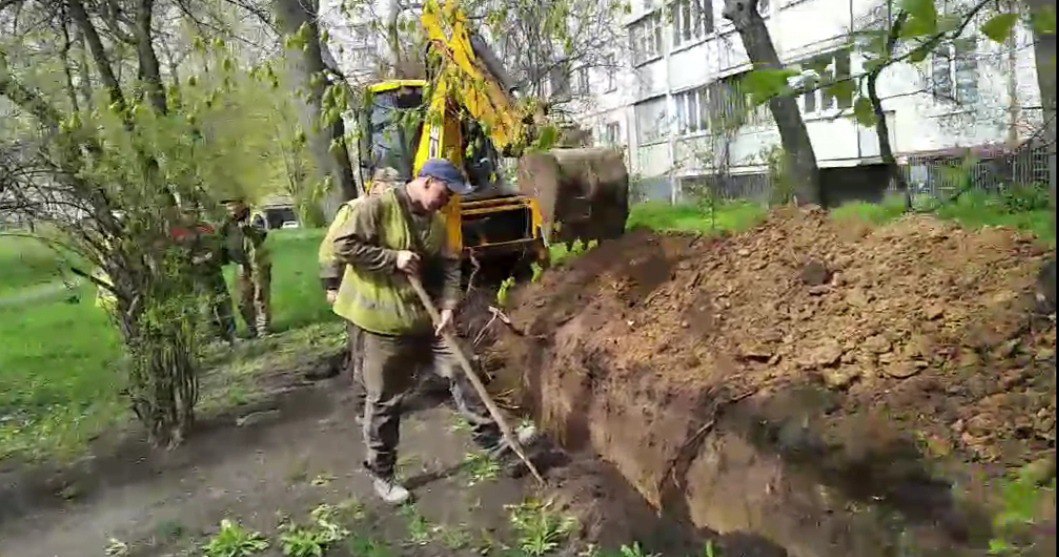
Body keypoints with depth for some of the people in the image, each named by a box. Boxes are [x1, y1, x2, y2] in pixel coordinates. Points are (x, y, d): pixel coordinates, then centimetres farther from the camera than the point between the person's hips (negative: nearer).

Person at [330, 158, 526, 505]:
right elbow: (343, 246, -18)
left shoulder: (435, 222, 8)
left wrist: (448, 305, -8)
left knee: (460, 372, 6)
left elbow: (448, 267, 8)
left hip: (426, 318, 6)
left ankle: (493, 441, 19)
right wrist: (393, 258, -22)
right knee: (384, 401, 3)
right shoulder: (377, 207, -13)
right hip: (384, 322, -6)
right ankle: (380, 473, 20)